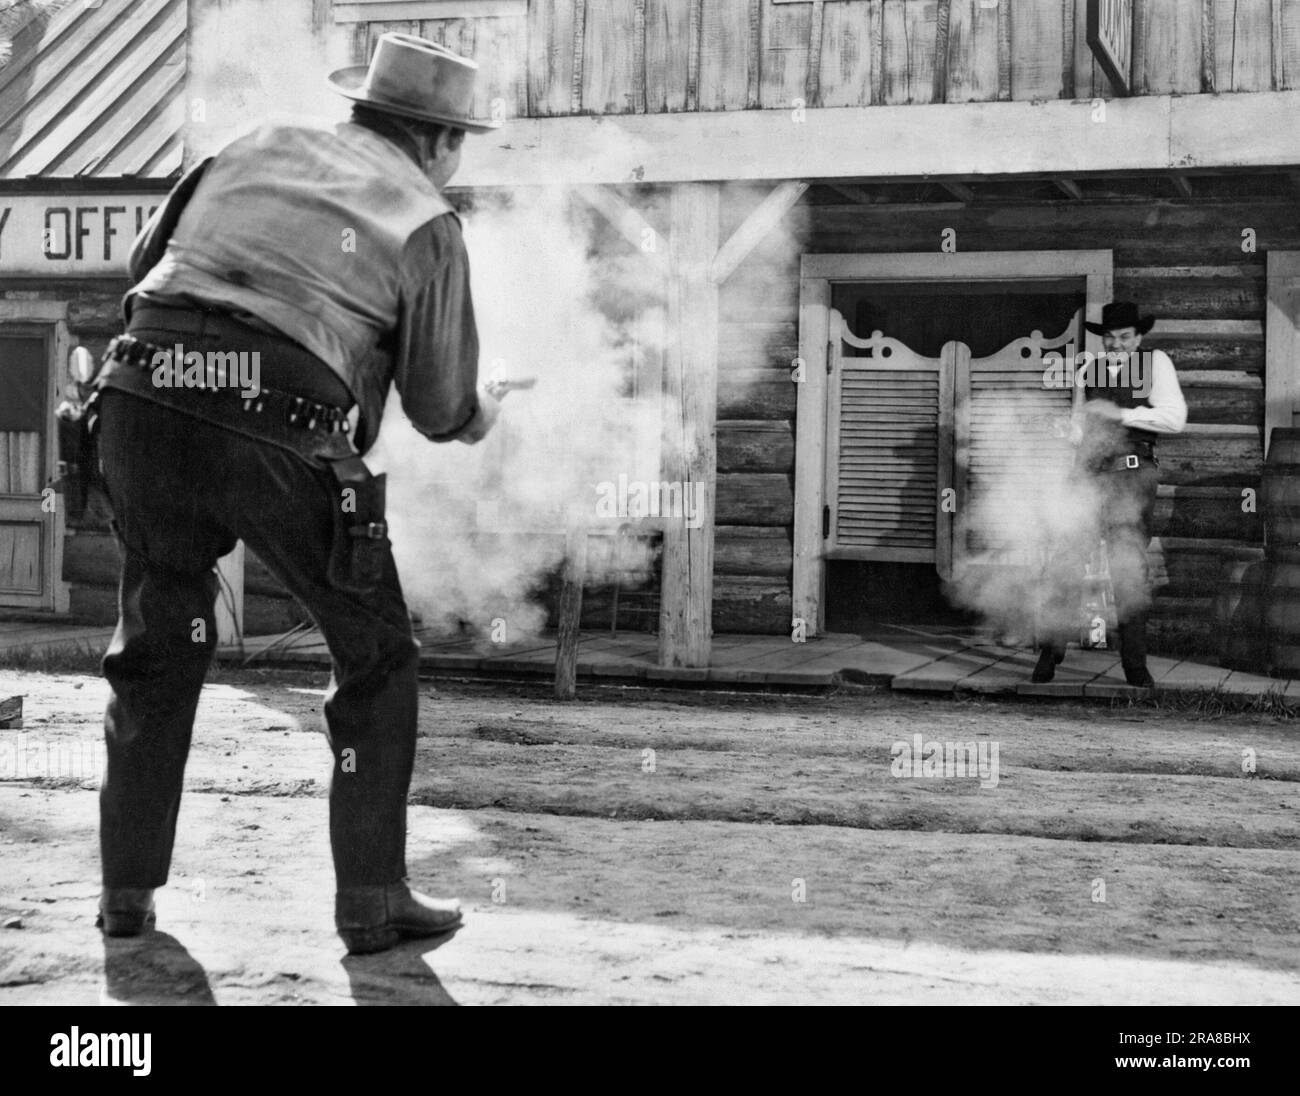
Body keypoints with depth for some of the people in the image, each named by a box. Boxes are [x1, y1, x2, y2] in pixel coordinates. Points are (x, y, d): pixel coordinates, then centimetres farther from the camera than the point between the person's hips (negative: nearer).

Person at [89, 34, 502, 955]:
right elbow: (441, 409, 9)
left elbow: (145, 261, 24)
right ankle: (372, 901, 16)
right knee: (376, 657, 14)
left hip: (143, 403, 5)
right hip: (280, 441, -4)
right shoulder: (427, 224, 8)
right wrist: (481, 418, 31)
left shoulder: (258, 147, 20)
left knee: (158, 649, 22)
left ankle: (128, 888, 26)